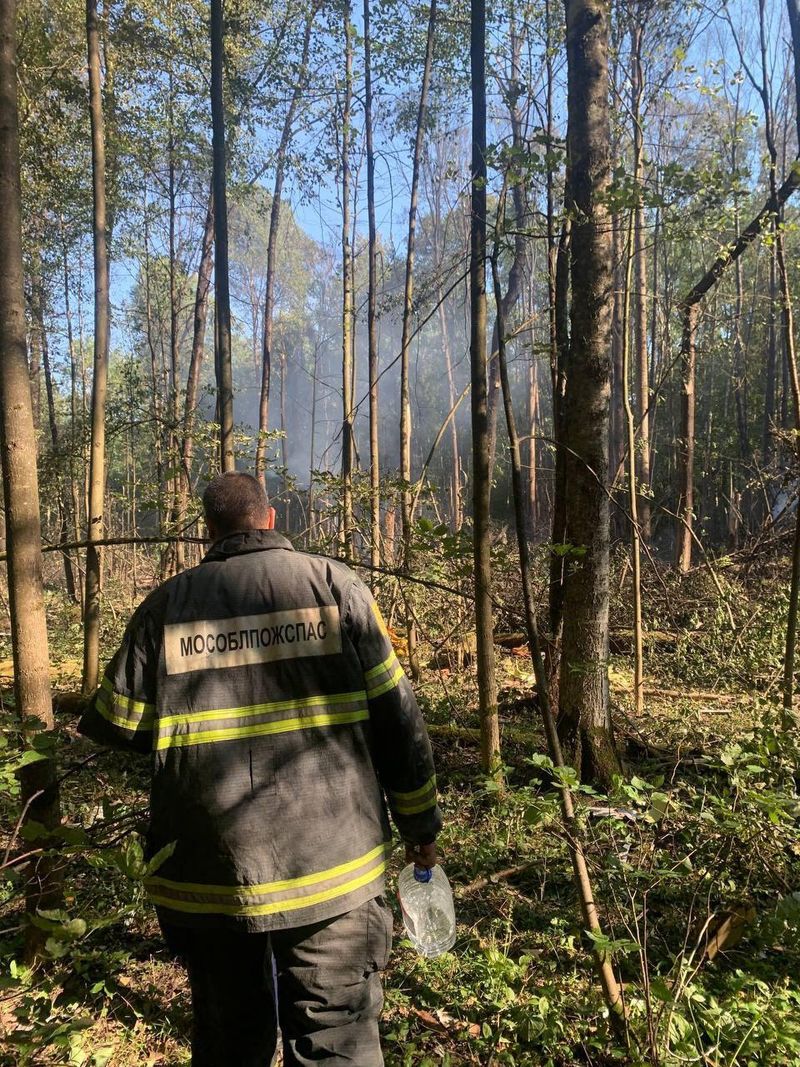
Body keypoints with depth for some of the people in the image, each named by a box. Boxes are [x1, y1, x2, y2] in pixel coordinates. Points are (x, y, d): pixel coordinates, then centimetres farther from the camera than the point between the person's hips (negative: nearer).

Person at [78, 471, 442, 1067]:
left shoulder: (168, 604, 0)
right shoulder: (334, 584, -4)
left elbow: (120, 726, 3)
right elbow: (395, 719, -5)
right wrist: (420, 822, 5)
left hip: (206, 876, 2)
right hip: (330, 866, -2)